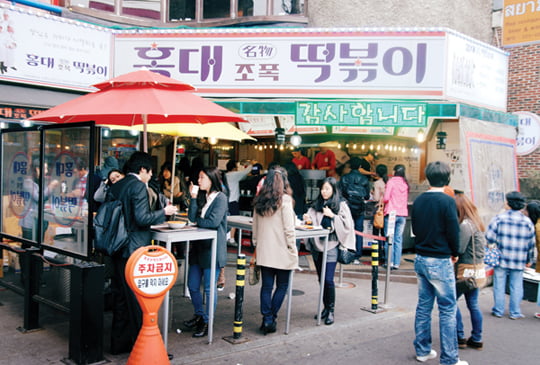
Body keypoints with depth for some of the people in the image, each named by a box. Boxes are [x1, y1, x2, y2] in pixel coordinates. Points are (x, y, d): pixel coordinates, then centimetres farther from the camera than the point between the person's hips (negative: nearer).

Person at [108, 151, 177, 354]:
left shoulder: (115, 186, 11)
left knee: (120, 297, 15)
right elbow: (142, 218, -21)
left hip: (118, 250, 8)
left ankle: (119, 343, 24)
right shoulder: (138, 186, -13)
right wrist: (164, 212, -7)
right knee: (138, 299, -1)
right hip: (135, 250, -8)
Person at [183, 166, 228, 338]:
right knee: (192, 285, 15)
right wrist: (193, 197, -8)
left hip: (213, 248, -8)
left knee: (209, 288, 1)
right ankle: (199, 315, 35)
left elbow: (214, 222, -19)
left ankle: (207, 322, 15)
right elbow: (192, 217, 0)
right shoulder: (201, 196, 11)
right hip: (199, 246, 8)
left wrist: (198, 221, -3)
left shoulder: (220, 198, -10)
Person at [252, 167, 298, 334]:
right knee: (282, 286, 9)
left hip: (264, 251, 5)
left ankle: (267, 319, 9)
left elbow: (255, 227, 11)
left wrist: (256, 244, 20)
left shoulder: (259, 201, 5)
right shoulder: (284, 200, -12)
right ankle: (271, 318, 8)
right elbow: (289, 229, -13)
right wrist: (293, 250, -6)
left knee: (266, 286, 9)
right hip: (282, 251, -4)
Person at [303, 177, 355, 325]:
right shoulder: (317, 205, 11)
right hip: (317, 246, 5)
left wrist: (333, 216, -14)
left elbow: (348, 224, -8)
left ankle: (331, 310, 5)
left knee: (328, 280, -9)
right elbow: (313, 221, 16)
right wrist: (308, 219, -5)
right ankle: (325, 308, 25)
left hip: (331, 246, -5)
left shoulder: (341, 205, -2)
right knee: (321, 279, 12)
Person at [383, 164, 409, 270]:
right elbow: (406, 200, 14)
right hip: (403, 214, 4)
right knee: (398, 239, 6)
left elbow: (386, 198, -10)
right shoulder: (405, 183, 9)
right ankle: (397, 263, 5)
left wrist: (381, 201, 8)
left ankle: (390, 262, -3)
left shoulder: (391, 181, -5)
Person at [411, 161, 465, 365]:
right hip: (440, 262, -6)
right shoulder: (446, 201, -15)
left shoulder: (418, 200, 4)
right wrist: (454, 254, 3)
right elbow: (453, 232, -13)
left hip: (420, 259, 6)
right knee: (447, 310, 2)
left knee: (423, 306, 14)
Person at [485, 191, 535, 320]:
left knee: (499, 286, 7)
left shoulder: (499, 218, -7)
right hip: (519, 261, 2)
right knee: (516, 287, 9)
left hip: (500, 260, -2)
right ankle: (515, 312, 14)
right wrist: (529, 260, 18)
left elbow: (489, 238, -11)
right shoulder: (527, 222, 2)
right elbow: (531, 244, 8)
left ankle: (498, 311, 15)